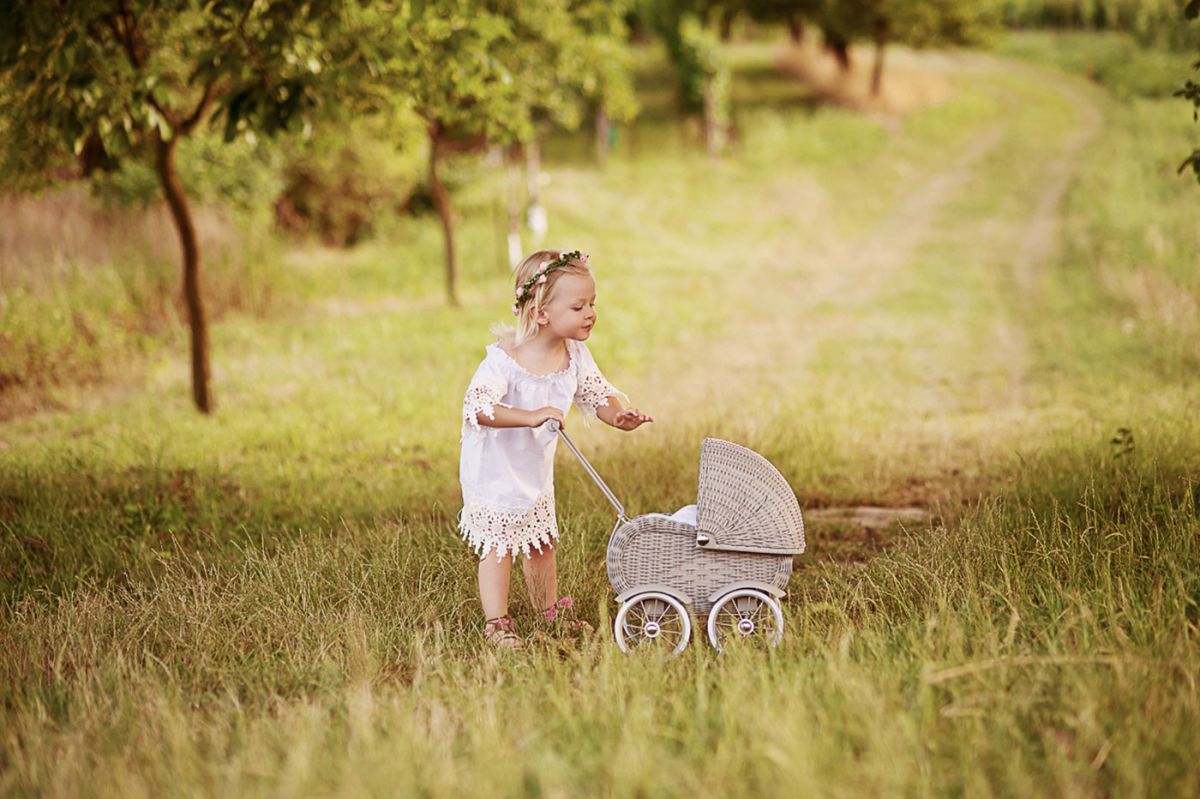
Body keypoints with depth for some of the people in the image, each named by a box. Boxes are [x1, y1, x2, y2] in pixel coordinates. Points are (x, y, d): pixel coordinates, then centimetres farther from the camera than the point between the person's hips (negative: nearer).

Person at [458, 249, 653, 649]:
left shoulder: (575, 356, -9)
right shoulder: (504, 359, -29)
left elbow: (597, 394, 1)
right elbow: (477, 406, -38)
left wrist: (619, 415, -21)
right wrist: (531, 417, -48)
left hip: (536, 470, 7)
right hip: (494, 470, -7)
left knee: (541, 544, 19)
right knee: (498, 546, -2)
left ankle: (551, 612, 34)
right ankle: (496, 623, 7)